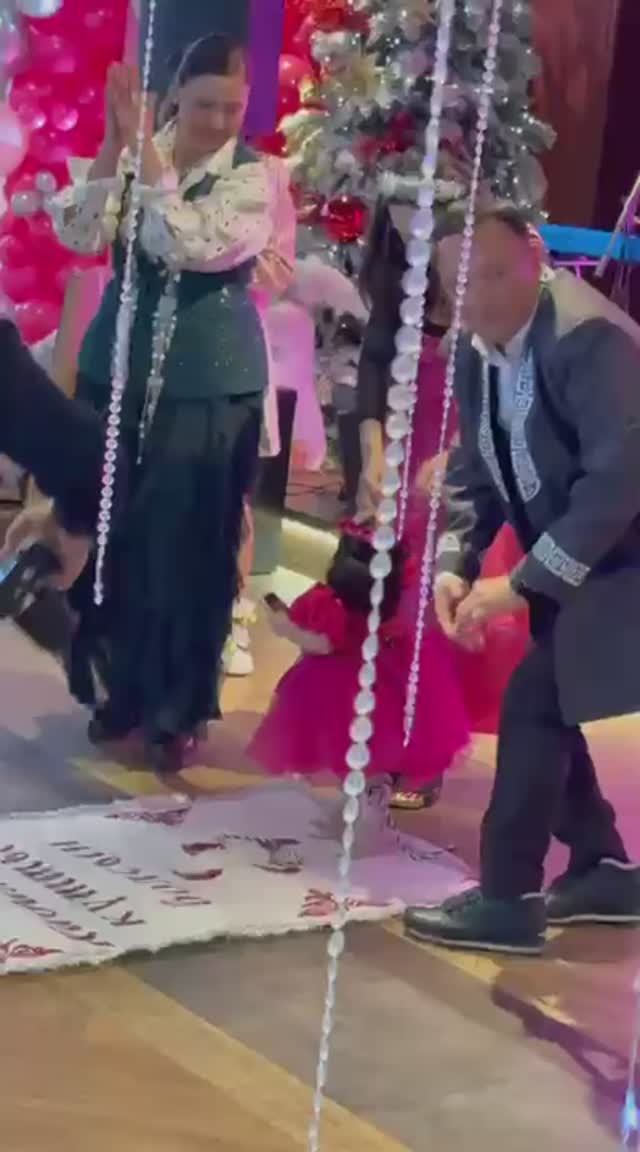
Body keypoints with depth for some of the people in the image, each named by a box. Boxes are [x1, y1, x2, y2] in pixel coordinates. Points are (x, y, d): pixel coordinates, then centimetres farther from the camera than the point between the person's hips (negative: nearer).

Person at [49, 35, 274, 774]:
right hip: (119, 370, 3)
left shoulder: (253, 176, -6)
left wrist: (144, 148, -22)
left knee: (188, 546, 4)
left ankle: (178, 708, 20)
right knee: (112, 534, 10)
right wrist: (112, 145, -21)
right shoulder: (137, 153, 0)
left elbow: (193, 245, -21)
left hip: (211, 385, -2)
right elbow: (79, 235, -12)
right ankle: (121, 688, 29)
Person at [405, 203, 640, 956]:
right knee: (541, 705, 12)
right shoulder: (475, 351, 0)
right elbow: (474, 471, 7)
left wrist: (524, 582, -30)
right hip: (562, 563, 9)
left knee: (533, 700, -13)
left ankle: (507, 900, -2)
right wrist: (454, 564, -9)